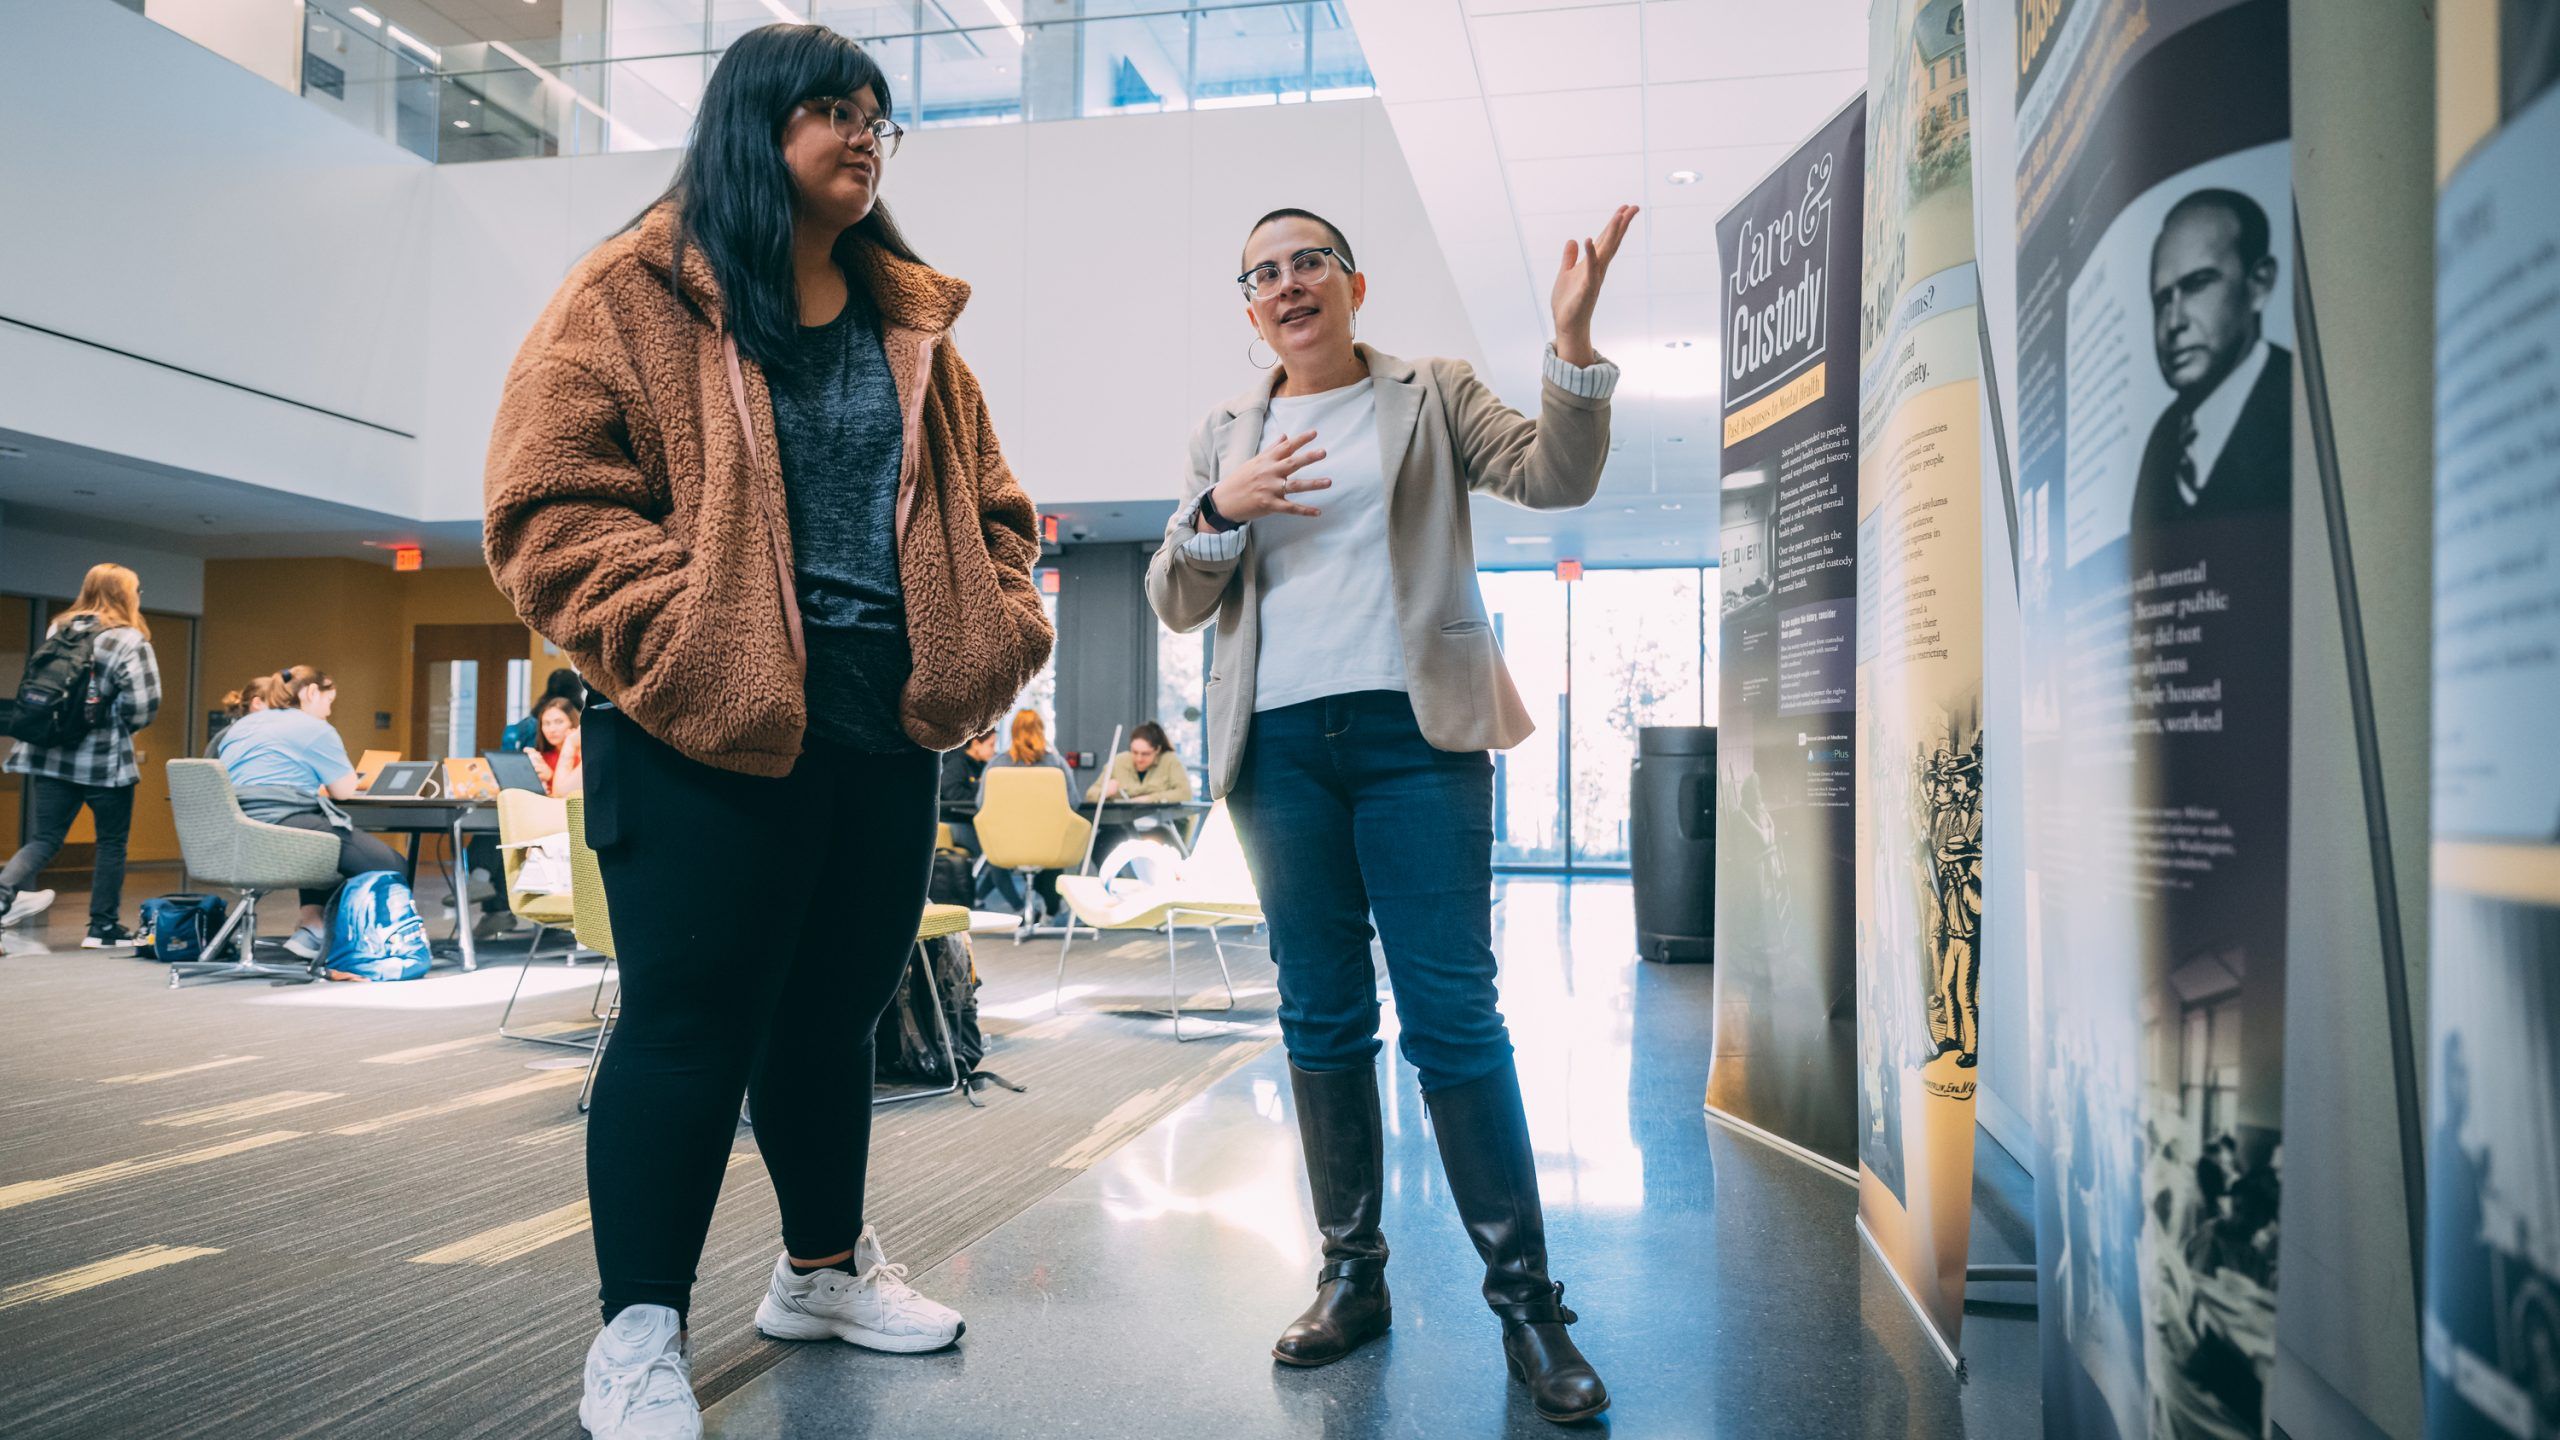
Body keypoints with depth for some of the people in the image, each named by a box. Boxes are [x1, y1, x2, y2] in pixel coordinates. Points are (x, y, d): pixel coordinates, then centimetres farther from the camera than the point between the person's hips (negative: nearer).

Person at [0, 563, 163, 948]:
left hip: (50, 754, 5)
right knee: (112, 841, 8)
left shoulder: (56, 631, 8)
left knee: (46, 837, 11)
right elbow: (142, 705, -17)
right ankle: (103, 927, 14)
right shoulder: (129, 642, -12)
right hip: (105, 760, -5)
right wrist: (118, 725, 2)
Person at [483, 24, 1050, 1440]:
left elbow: (985, 505, 21)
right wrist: (683, 634, -18)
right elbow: (551, 505, -8)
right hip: (708, 734, -6)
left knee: (836, 1007, 16)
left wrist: (1001, 630, 4)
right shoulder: (636, 297, -1)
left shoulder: (908, 322, 17)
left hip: (887, 732, 6)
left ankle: (824, 1267, 34)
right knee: (692, 1017, -2)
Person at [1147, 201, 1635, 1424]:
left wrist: (1572, 337, -17)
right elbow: (1176, 604, 12)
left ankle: (1525, 1298, 2)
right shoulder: (1224, 436, 17)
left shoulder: (1432, 397, 11)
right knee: (1321, 1019, 7)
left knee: (1453, 1017, -7)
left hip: (1415, 730, -3)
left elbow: (1555, 477, -3)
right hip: (1279, 745, 3)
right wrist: (1223, 507, -7)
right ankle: (1351, 1275, 19)